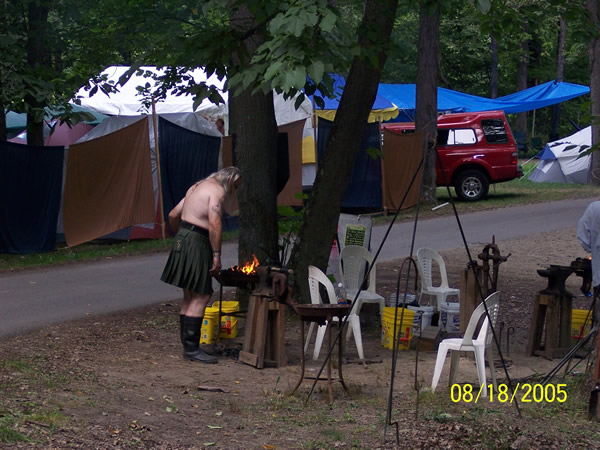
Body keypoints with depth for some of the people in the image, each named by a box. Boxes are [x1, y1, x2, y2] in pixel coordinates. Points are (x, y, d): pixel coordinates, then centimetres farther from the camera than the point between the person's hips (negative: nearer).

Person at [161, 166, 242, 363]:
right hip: (196, 245, -10)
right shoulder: (217, 191, -7)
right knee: (201, 296, -10)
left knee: (190, 297, 13)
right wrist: (217, 255, -19)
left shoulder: (197, 187, 22)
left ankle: (188, 346, 16)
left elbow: (173, 215, 24)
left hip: (183, 240, 10)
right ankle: (191, 348, -13)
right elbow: (214, 224, -20)